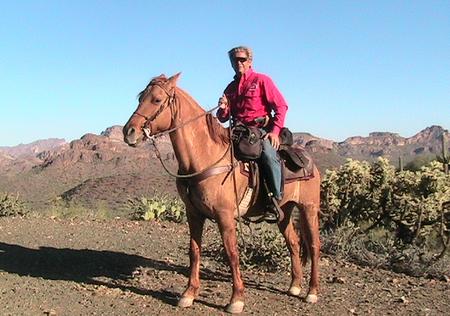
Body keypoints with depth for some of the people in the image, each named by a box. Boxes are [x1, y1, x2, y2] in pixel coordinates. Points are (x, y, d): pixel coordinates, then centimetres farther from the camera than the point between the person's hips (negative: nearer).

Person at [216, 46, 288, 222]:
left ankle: (277, 200, -26)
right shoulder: (231, 88, 19)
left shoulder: (262, 80, 4)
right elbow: (223, 118, 22)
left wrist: (275, 132, -14)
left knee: (268, 154, -32)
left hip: (261, 129, -6)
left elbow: (281, 106, -3)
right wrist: (223, 109, -3)